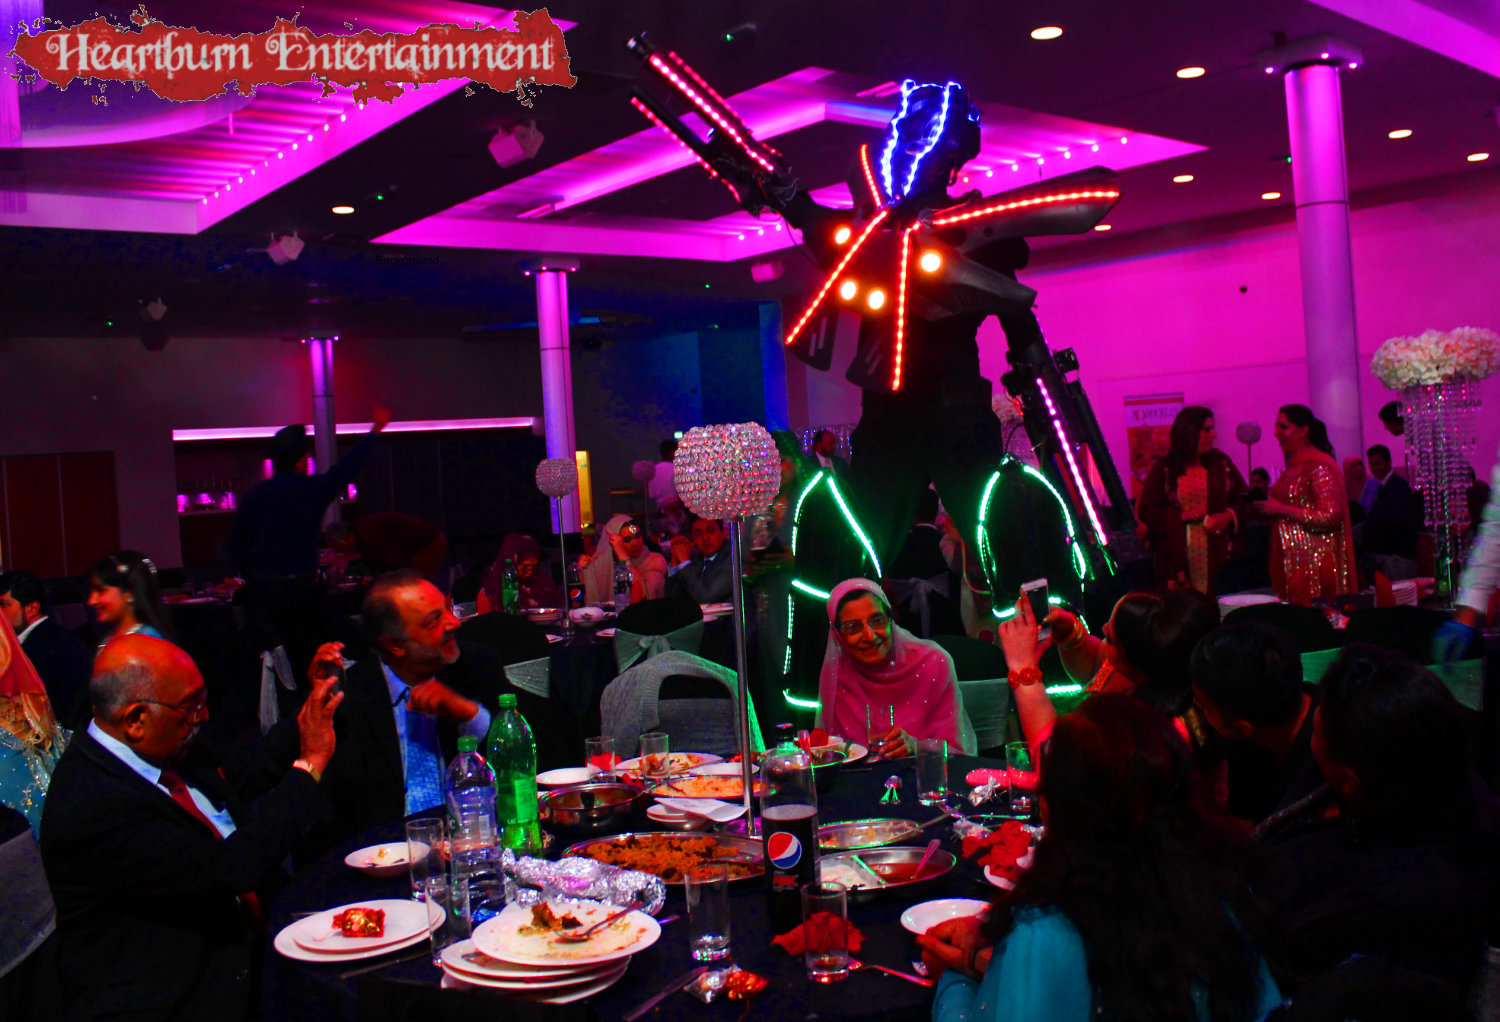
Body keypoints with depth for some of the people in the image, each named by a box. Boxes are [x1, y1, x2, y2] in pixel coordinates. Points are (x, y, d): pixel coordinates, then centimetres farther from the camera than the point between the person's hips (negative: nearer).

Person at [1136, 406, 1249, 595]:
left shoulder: (1221, 462, 11)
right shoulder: (1164, 468, 2)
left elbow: (1243, 498, 15)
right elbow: (1146, 512, 0)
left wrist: (1228, 516, -4)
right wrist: (1182, 516, -10)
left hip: (1216, 555, 2)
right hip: (1177, 558, -2)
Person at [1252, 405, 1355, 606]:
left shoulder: (1319, 467, -12)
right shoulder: (1294, 466, 15)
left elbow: (1331, 517, -19)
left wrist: (1281, 510, -17)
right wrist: (1268, 506, 9)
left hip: (1314, 561, -8)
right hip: (1292, 563, 8)